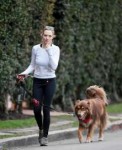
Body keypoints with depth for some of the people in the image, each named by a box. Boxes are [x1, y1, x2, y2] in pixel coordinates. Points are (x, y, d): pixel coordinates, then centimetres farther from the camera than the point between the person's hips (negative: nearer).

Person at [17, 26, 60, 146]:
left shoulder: (55, 49, -8)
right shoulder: (35, 48, -4)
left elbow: (54, 67, -19)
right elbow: (32, 65, 6)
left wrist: (49, 50, -23)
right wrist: (25, 73, -11)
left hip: (49, 81, -2)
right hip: (37, 81, 2)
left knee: (46, 109, -4)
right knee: (36, 109, -4)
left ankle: (45, 136, 8)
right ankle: (41, 129, 26)